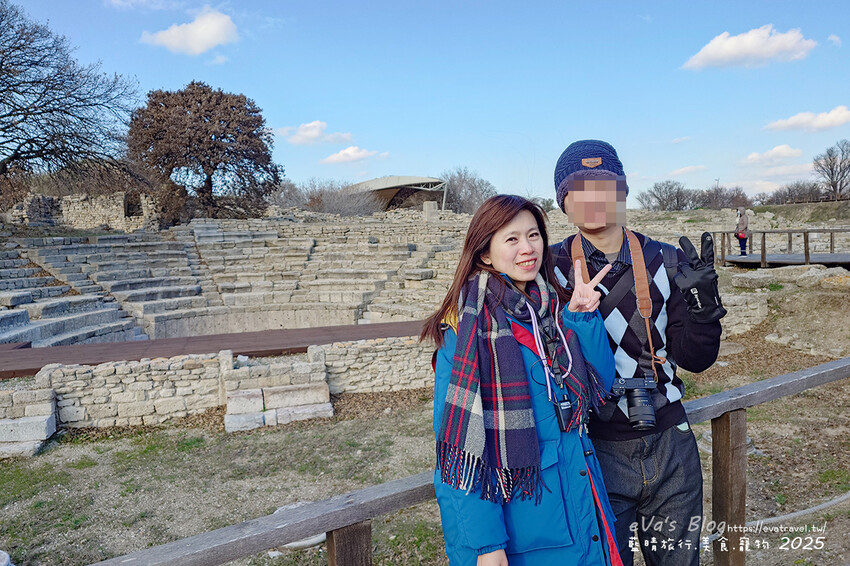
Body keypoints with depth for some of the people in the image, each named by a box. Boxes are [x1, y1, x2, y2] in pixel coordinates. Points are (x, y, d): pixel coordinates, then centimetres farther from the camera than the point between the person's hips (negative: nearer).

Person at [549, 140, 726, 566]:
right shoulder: (552, 270, -7)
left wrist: (703, 302, -16)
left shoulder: (664, 262, 0)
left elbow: (695, 359, 0)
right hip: (596, 450, -3)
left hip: (670, 446, 3)